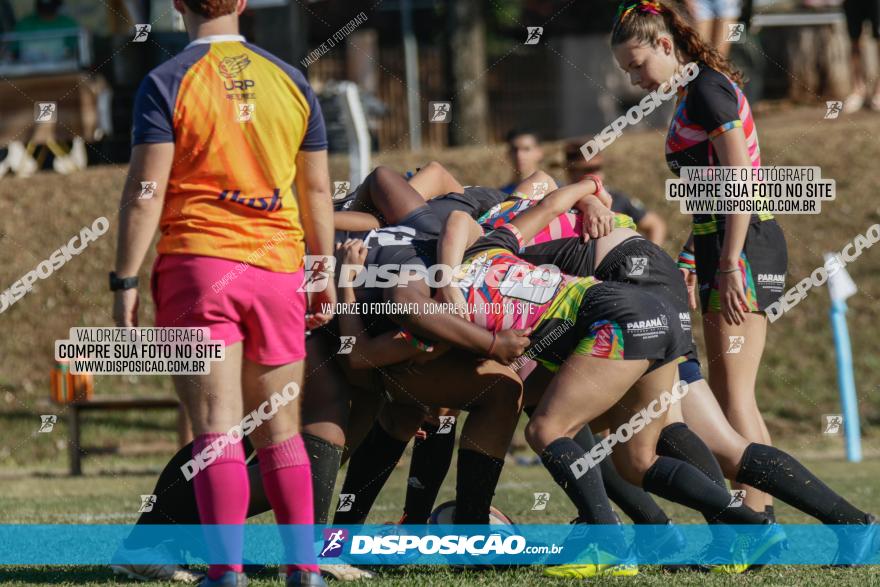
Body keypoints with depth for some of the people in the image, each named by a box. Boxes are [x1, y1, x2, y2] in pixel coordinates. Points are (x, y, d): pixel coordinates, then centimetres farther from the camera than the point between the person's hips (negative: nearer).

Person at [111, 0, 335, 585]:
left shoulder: (166, 84, -4)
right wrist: (325, 271, 22)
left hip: (198, 263, -4)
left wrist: (126, 281, -4)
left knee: (217, 424, -6)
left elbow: (145, 192, -8)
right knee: (281, 430, 11)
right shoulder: (290, 80, 9)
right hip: (278, 267, 4)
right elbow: (317, 190, 13)